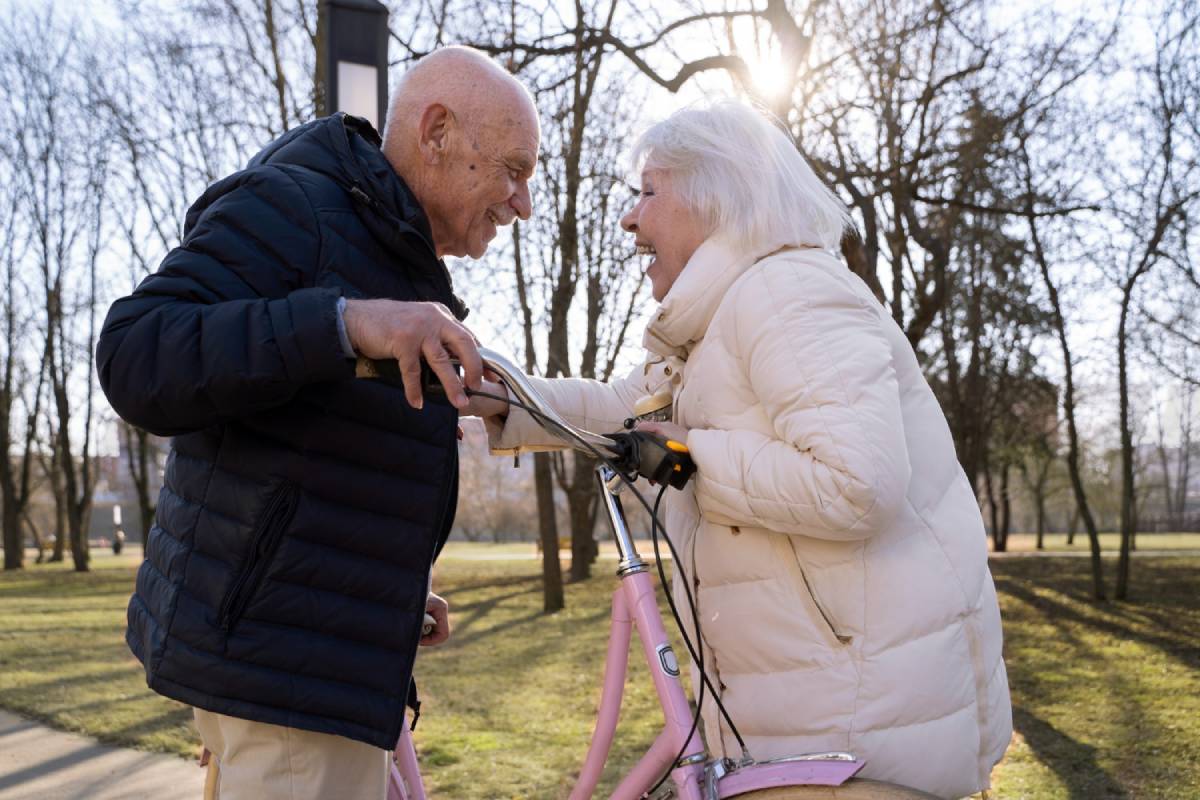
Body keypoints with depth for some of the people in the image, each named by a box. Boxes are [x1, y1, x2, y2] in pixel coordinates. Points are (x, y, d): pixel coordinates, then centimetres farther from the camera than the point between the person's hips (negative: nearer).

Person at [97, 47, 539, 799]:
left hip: (324, 646, 10)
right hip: (277, 653, -10)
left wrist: (396, 593, 15)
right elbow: (139, 360, -24)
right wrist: (346, 323, -35)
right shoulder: (288, 206, -11)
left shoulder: (392, 258, 18)